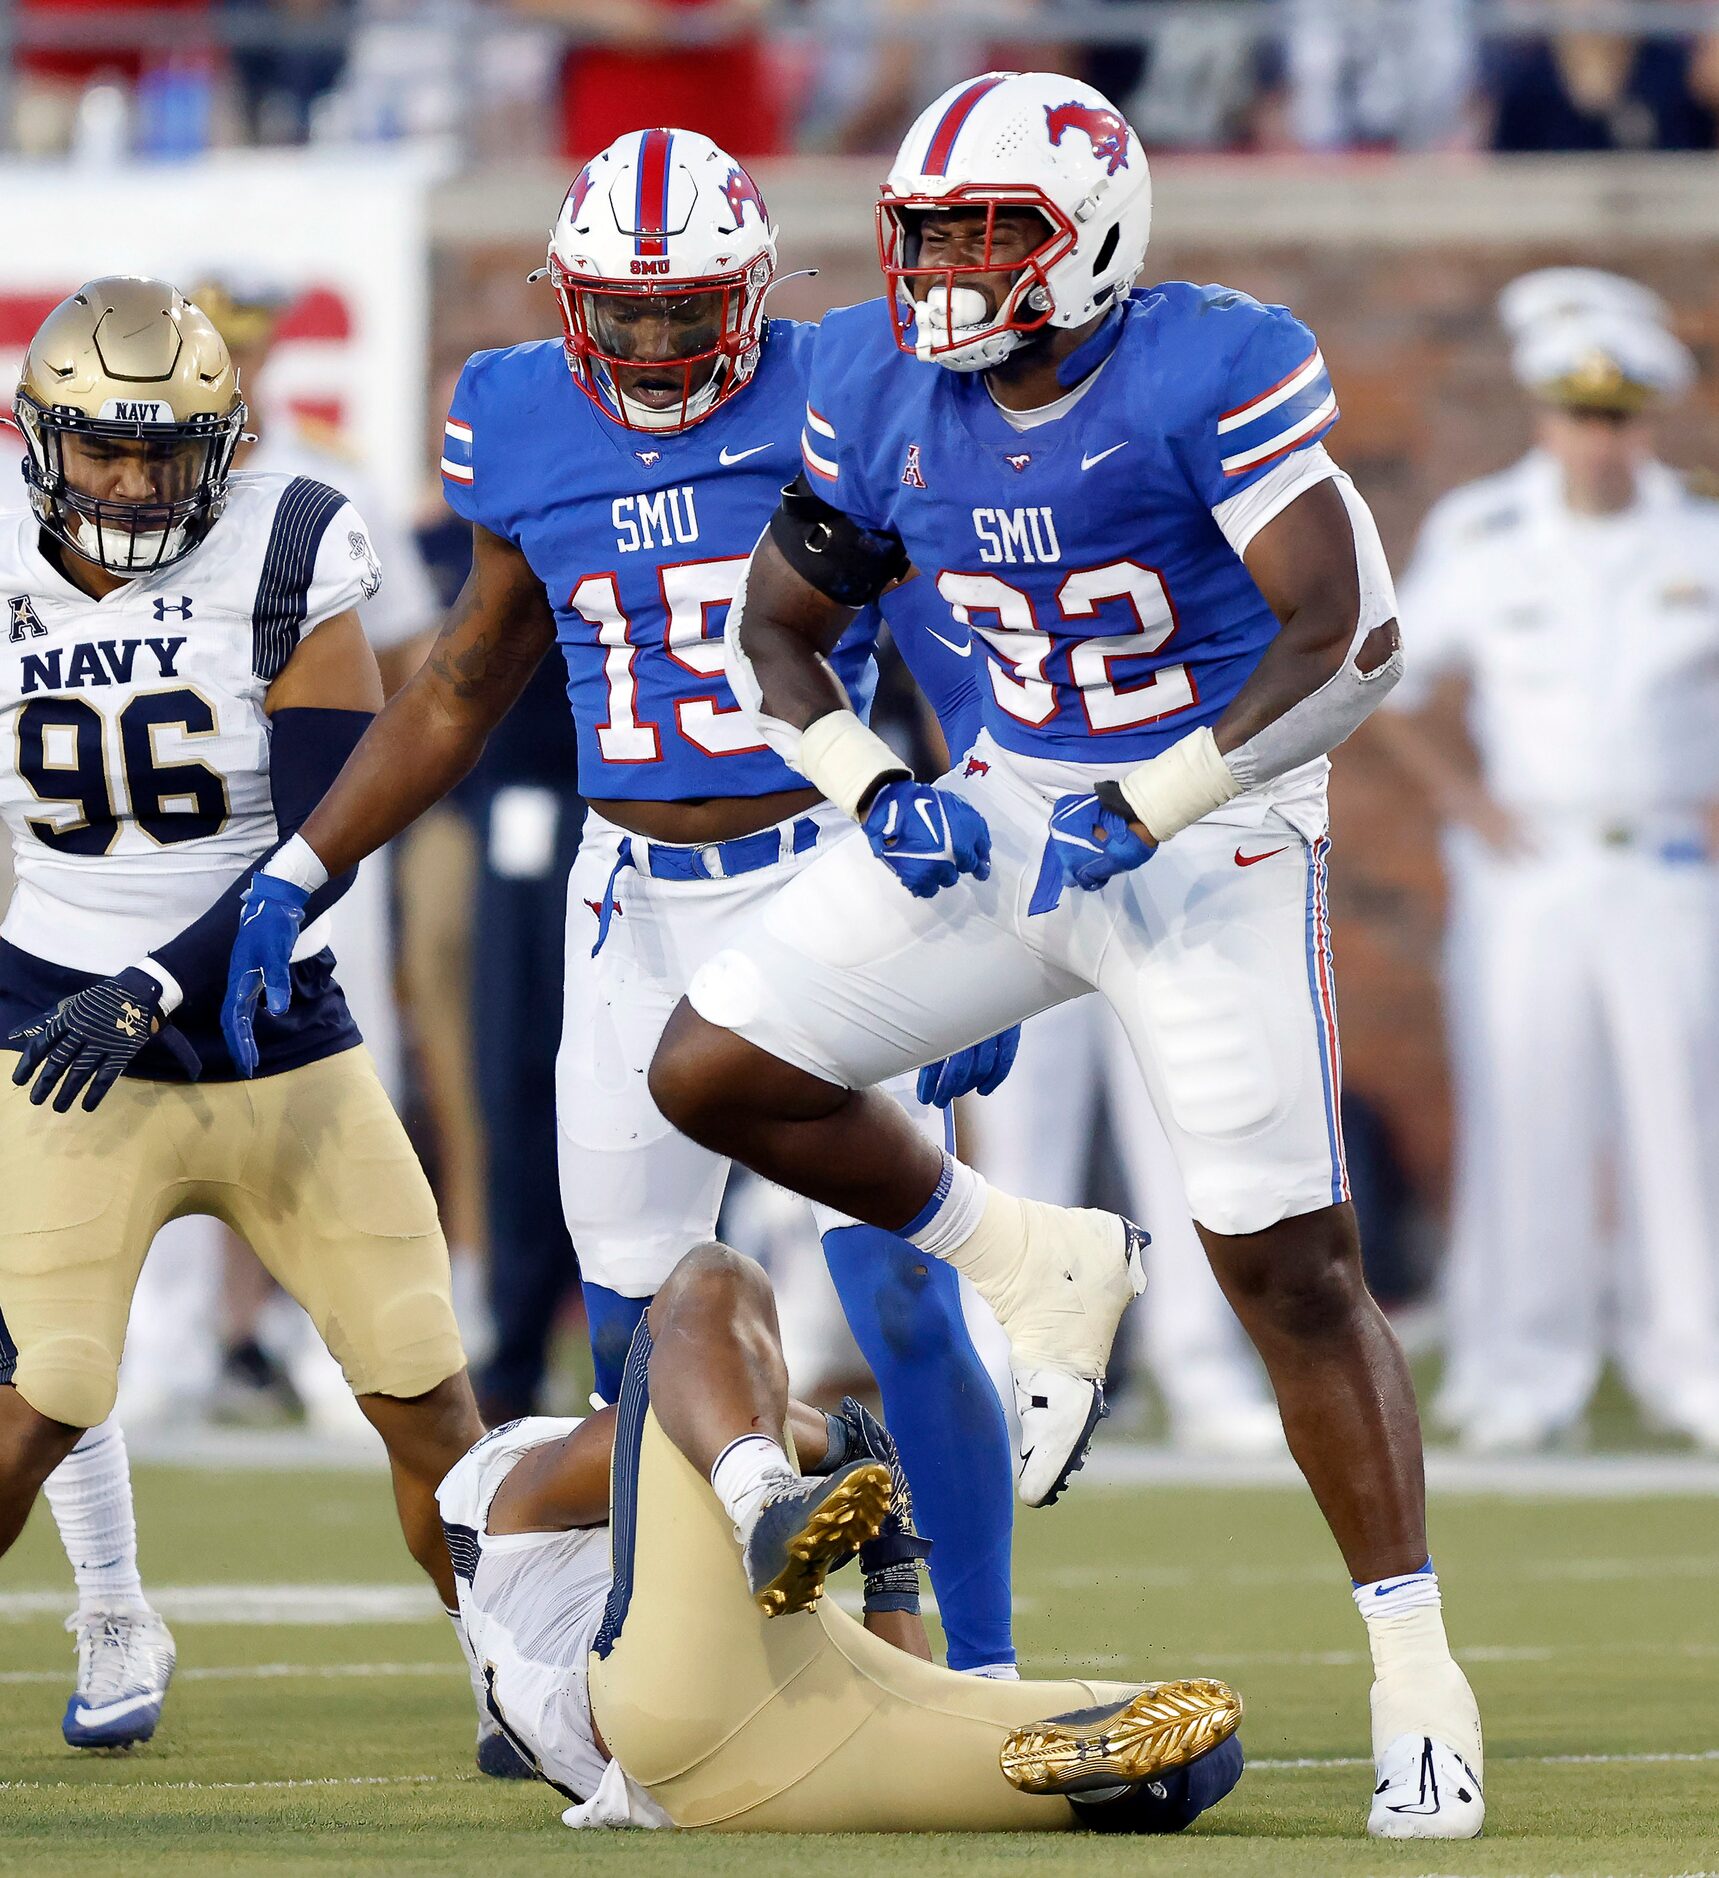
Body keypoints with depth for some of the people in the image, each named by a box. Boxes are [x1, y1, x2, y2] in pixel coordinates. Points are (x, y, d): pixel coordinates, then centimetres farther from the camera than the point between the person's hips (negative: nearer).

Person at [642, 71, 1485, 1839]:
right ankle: (1027, 1275, 16)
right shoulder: (885, 396, 0)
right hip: (1007, 814, 6)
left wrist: (1147, 813, -24)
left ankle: (1414, 1670, 1)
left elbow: (1348, 637, -23)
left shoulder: (1214, 373, -18)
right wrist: (872, 793, -6)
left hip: (1211, 835, -6)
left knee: (1290, 1267, -9)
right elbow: (775, 632, 12)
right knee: (713, 1073, -5)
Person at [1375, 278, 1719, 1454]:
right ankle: (1525, 1375, 1)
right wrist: (1466, 798, -2)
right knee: (1522, 1111, -4)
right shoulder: (1478, 540, 3)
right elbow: (1403, 694, 10)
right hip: (1524, 867, 0)